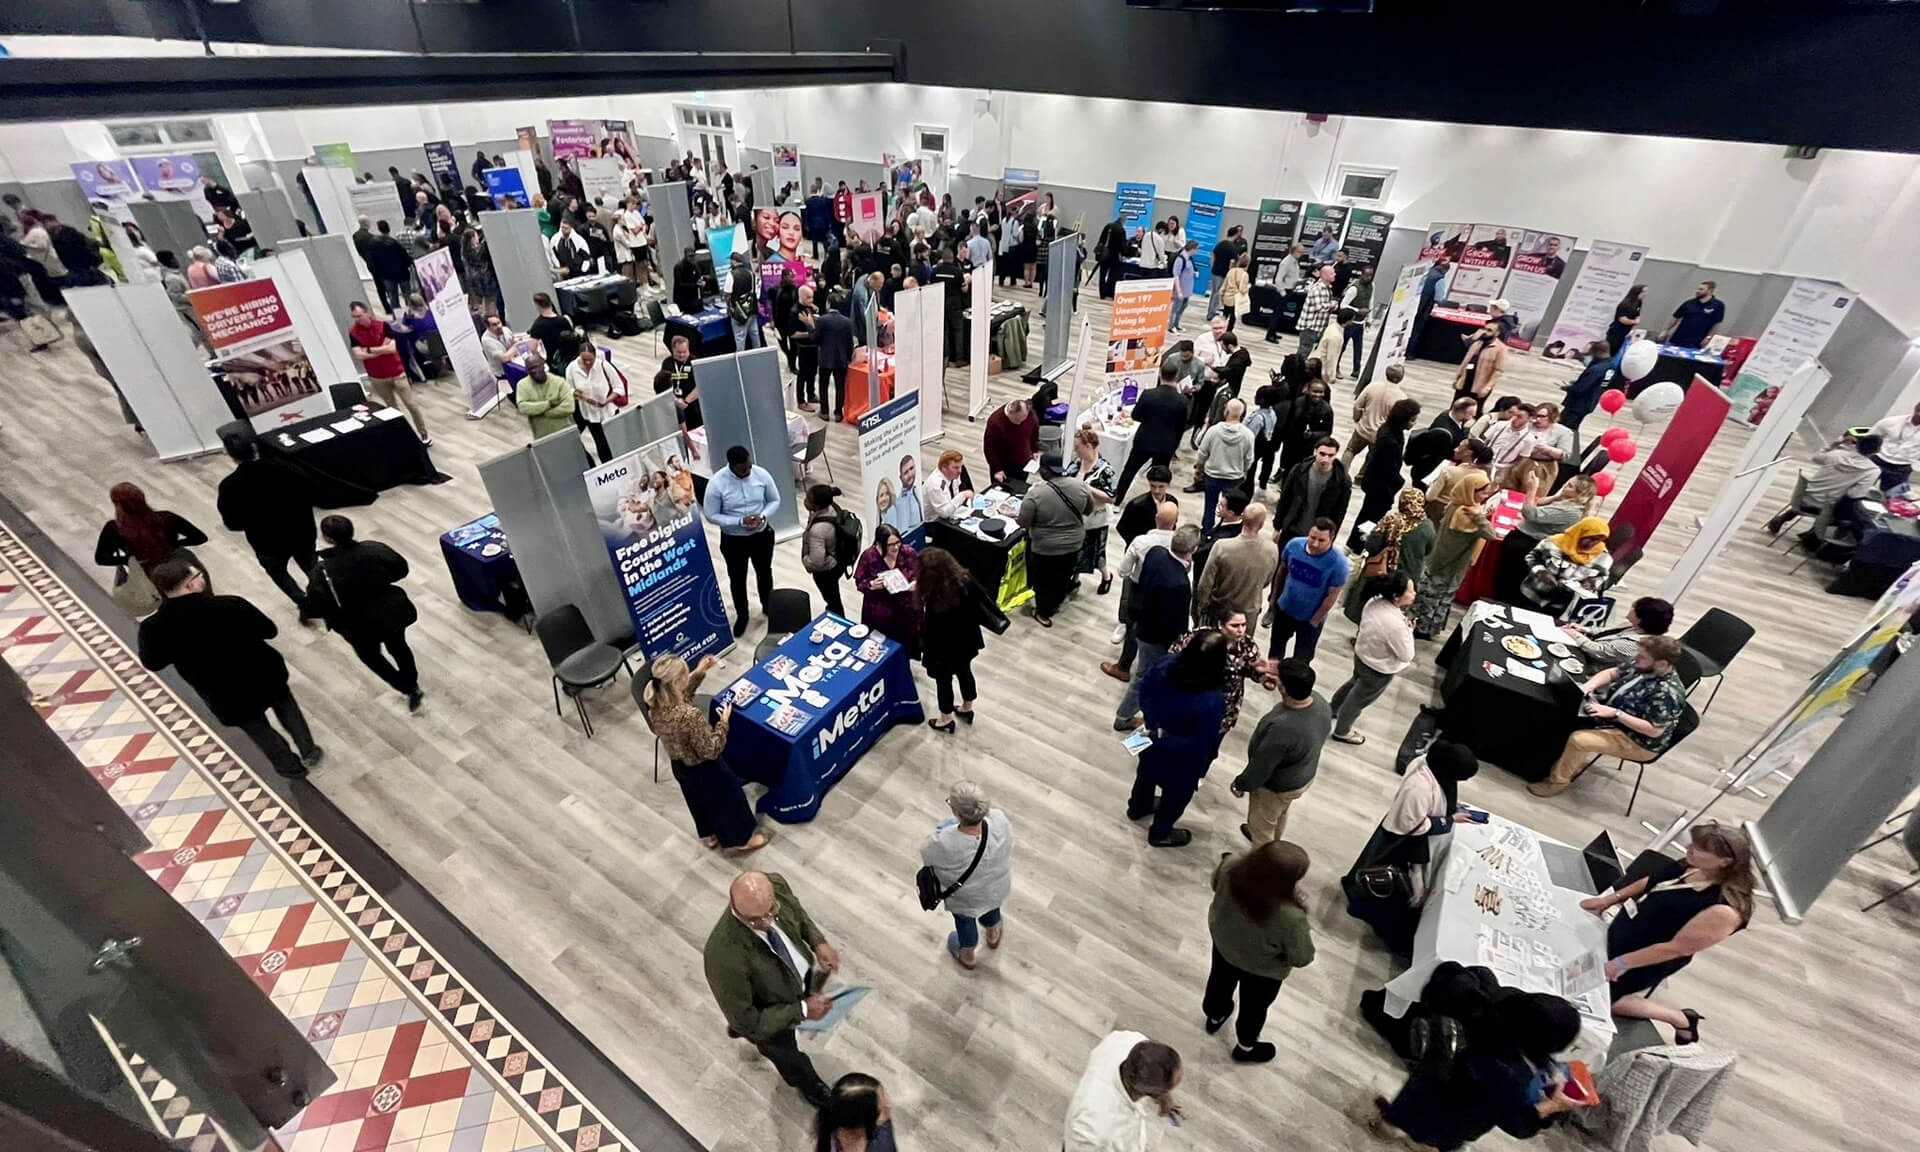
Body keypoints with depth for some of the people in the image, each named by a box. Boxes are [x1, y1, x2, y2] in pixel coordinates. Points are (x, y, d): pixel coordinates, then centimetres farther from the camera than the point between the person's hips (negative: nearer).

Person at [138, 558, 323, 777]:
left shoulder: (155, 628, -19)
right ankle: (310, 753, 37)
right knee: (286, 706, 29)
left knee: (257, 728, 25)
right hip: (263, 674, -1)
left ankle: (291, 766, 42)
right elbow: (269, 630, -10)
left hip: (226, 698, 1)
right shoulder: (228, 605, -25)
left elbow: (152, 663, 0)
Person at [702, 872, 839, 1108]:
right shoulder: (725, 956, -45)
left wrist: (818, 942, -20)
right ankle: (810, 1085, 62)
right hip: (771, 1018, -4)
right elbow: (746, 1022, -29)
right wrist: (802, 1011, -25)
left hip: (803, 977, 4)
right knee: (790, 1060, 28)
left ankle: (742, 1029, 67)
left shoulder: (775, 884, -31)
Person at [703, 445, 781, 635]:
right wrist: (740, 522, -26)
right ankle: (741, 615, 41)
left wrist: (763, 516, -21)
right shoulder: (717, 483, -22)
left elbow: (774, 500, -1)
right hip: (733, 540, -2)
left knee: (764, 573, 23)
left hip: (762, 535, 2)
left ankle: (768, 606, 50)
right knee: (737, 579, 16)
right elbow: (711, 515, -15)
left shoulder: (761, 474, -15)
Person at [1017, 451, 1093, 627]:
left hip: (1045, 548, -4)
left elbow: (1023, 523, -16)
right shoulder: (1080, 485, -11)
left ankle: (1043, 614, 31)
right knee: (1064, 577, 24)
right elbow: (1089, 510, 3)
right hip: (1074, 544, 4)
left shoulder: (1036, 493, -24)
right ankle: (1055, 604, 44)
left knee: (1043, 580, 17)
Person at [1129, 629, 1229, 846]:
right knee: (1176, 793, 27)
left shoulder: (1166, 664, -26)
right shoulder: (1214, 701, -39)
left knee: (1147, 773, 35)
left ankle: (1138, 807, 65)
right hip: (1181, 759, -5)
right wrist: (1161, 738, -21)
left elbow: (1144, 688, -9)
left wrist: (1153, 725, -10)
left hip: (1152, 741, 5)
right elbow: (1200, 744, -29)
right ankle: (1160, 833, 54)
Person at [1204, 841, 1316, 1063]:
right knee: (1253, 1007, 29)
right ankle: (1245, 1048, 58)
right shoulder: (1290, 917, -44)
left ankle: (1215, 1016, 65)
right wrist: (1308, 935, -7)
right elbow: (1302, 958, -23)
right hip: (1262, 969, -4)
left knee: (1220, 982, 35)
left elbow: (1216, 884, -7)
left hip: (1223, 942, 4)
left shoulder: (1230, 868, -33)